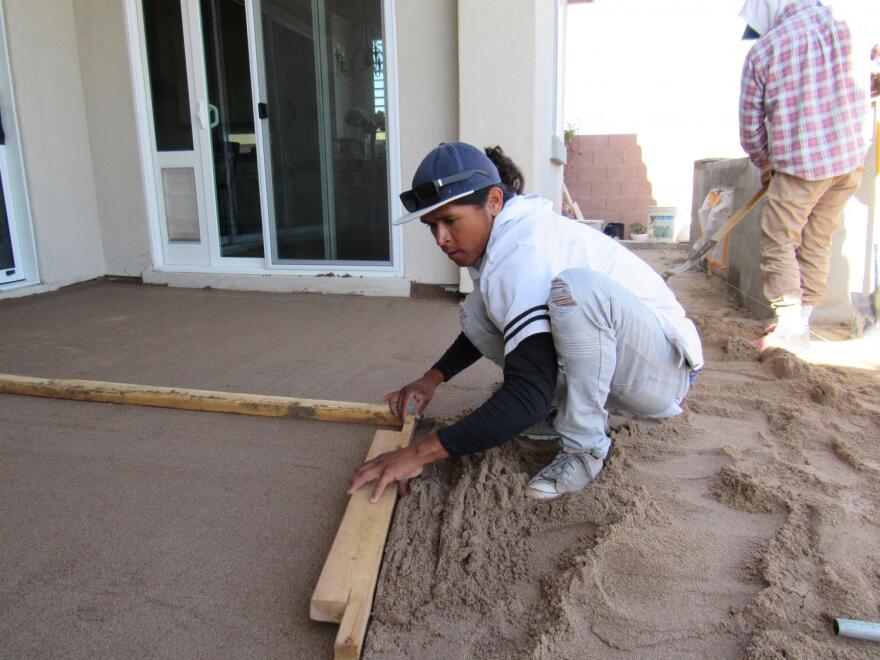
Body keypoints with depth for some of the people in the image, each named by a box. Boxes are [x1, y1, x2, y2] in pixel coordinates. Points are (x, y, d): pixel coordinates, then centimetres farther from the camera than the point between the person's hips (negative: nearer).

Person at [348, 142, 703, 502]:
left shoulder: (524, 253, -29)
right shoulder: (497, 236, 1)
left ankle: (584, 447, -18)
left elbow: (527, 398, -36)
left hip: (665, 364, -8)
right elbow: (480, 330, 19)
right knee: (477, 313, -4)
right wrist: (432, 378, 5)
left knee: (576, 286, -37)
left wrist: (419, 453, -34)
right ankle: (572, 410, 4)